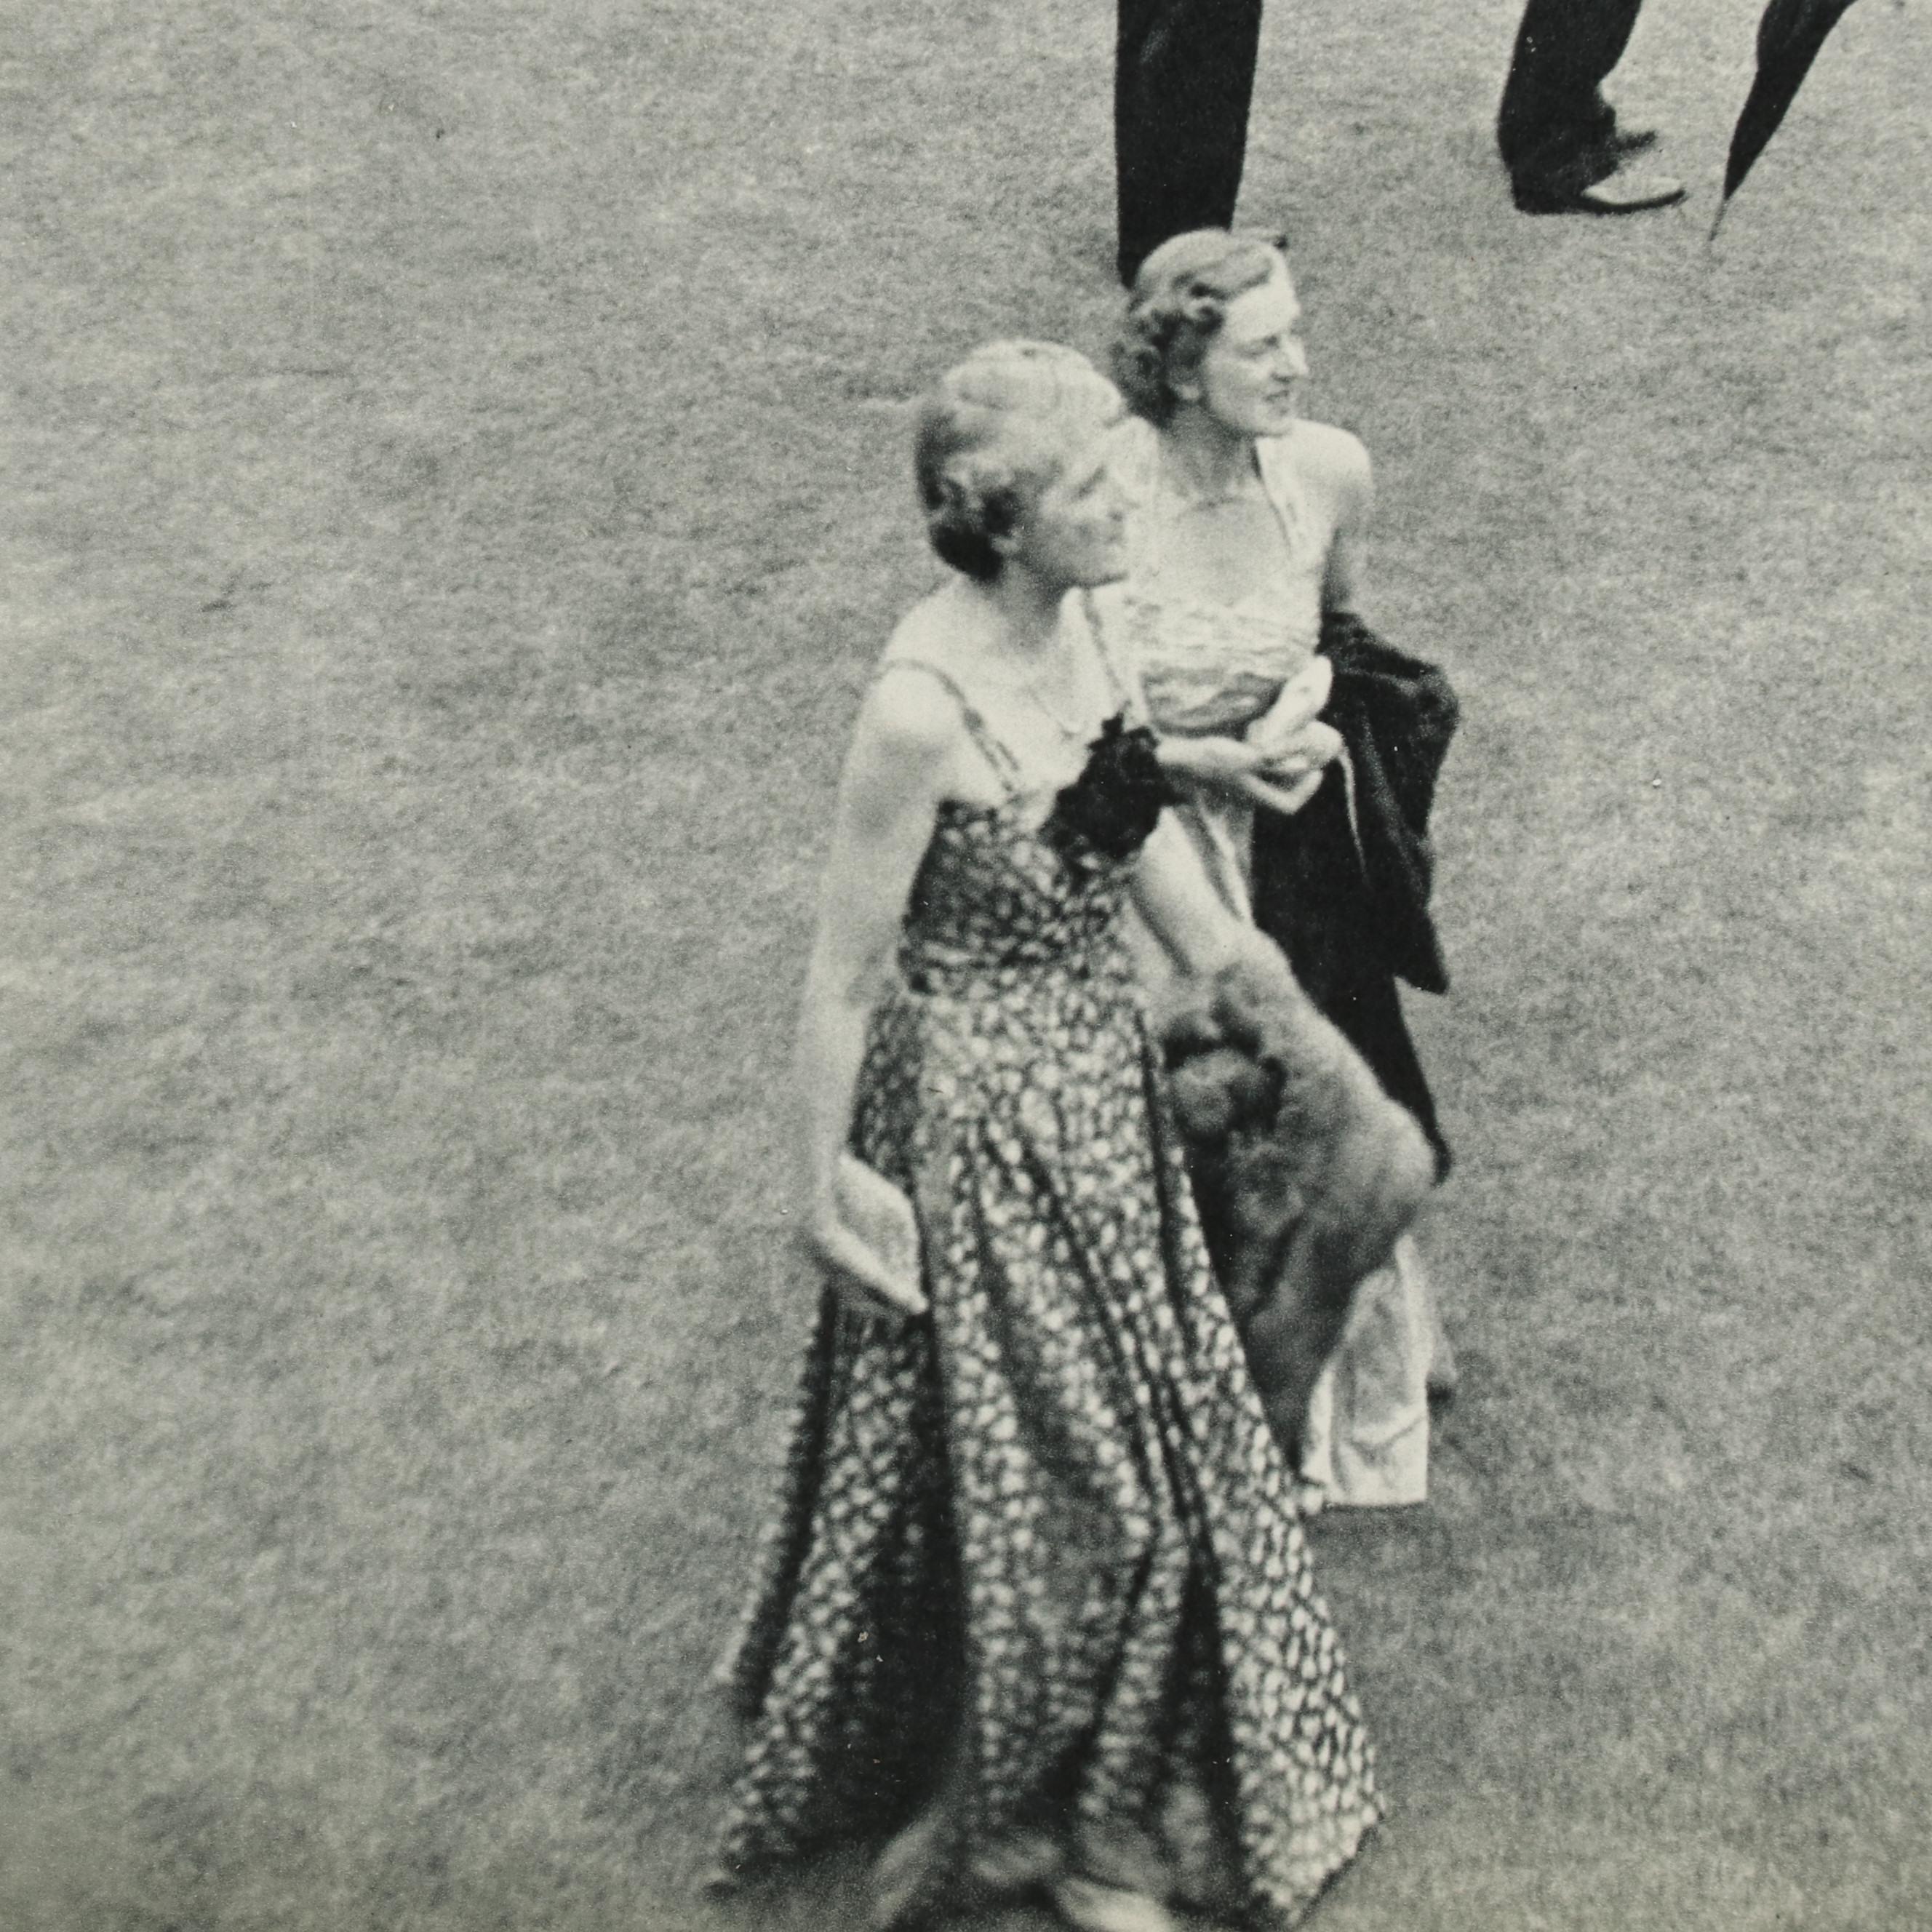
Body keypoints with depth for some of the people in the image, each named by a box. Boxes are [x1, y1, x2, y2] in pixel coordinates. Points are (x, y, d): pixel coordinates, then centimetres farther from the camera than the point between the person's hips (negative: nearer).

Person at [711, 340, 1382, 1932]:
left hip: (1107, 1080, 8)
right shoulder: (923, 706, -27)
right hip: (986, 1116, -8)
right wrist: (826, 1199, -12)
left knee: (1145, 1435, 20)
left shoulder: (1079, 625, -4)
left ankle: (1099, 1796, 42)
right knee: (1037, 1476, 8)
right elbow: (846, 975, -19)